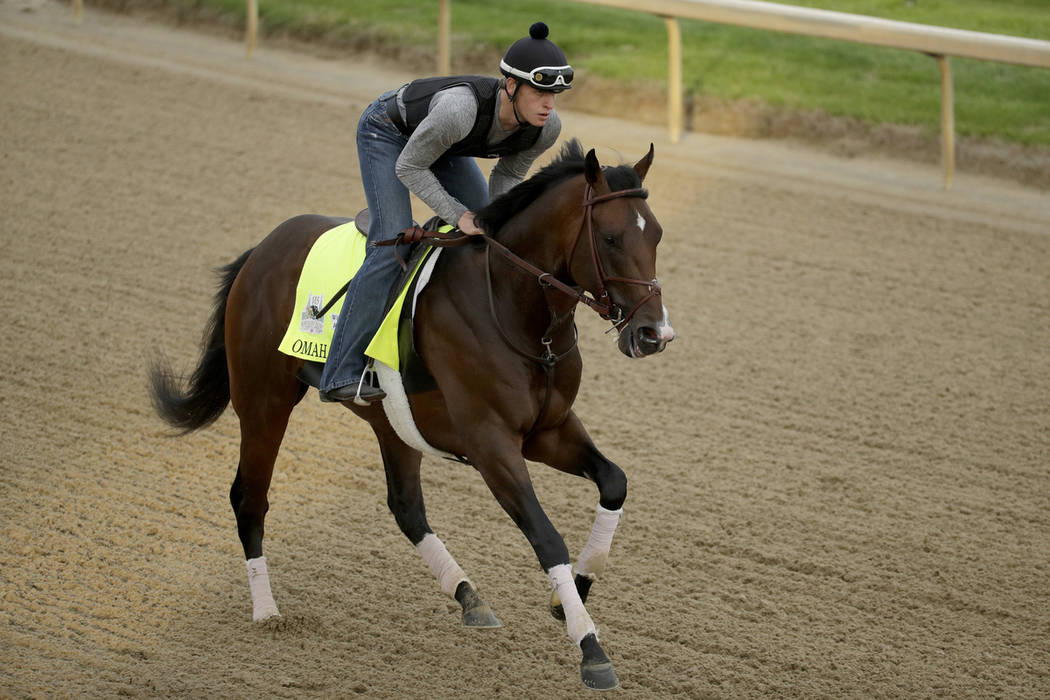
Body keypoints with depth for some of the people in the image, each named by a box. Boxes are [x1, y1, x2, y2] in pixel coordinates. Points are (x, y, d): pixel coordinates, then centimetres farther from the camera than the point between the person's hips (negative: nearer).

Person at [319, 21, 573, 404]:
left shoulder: (546, 128, -26)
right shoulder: (461, 109, -45)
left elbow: (509, 174, -5)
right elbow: (408, 167, -30)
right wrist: (459, 215, -31)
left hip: (443, 142, 7)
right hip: (386, 130, -7)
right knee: (392, 247, -19)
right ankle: (341, 374, -17)